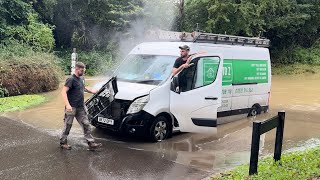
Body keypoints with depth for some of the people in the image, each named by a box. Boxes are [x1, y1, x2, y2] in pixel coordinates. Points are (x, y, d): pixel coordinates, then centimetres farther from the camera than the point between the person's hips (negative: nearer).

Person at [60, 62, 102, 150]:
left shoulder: (81, 78, 11)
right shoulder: (71, 79, -14)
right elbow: (63, 92, -22)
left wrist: (92, 91, 30)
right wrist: (67, 105, -32)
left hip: (81, 107, 7)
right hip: (72, 107, -7)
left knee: (86, 125, 4)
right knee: (68, 125, 6)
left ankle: (91, 143, 7)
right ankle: (63, 142, 23)